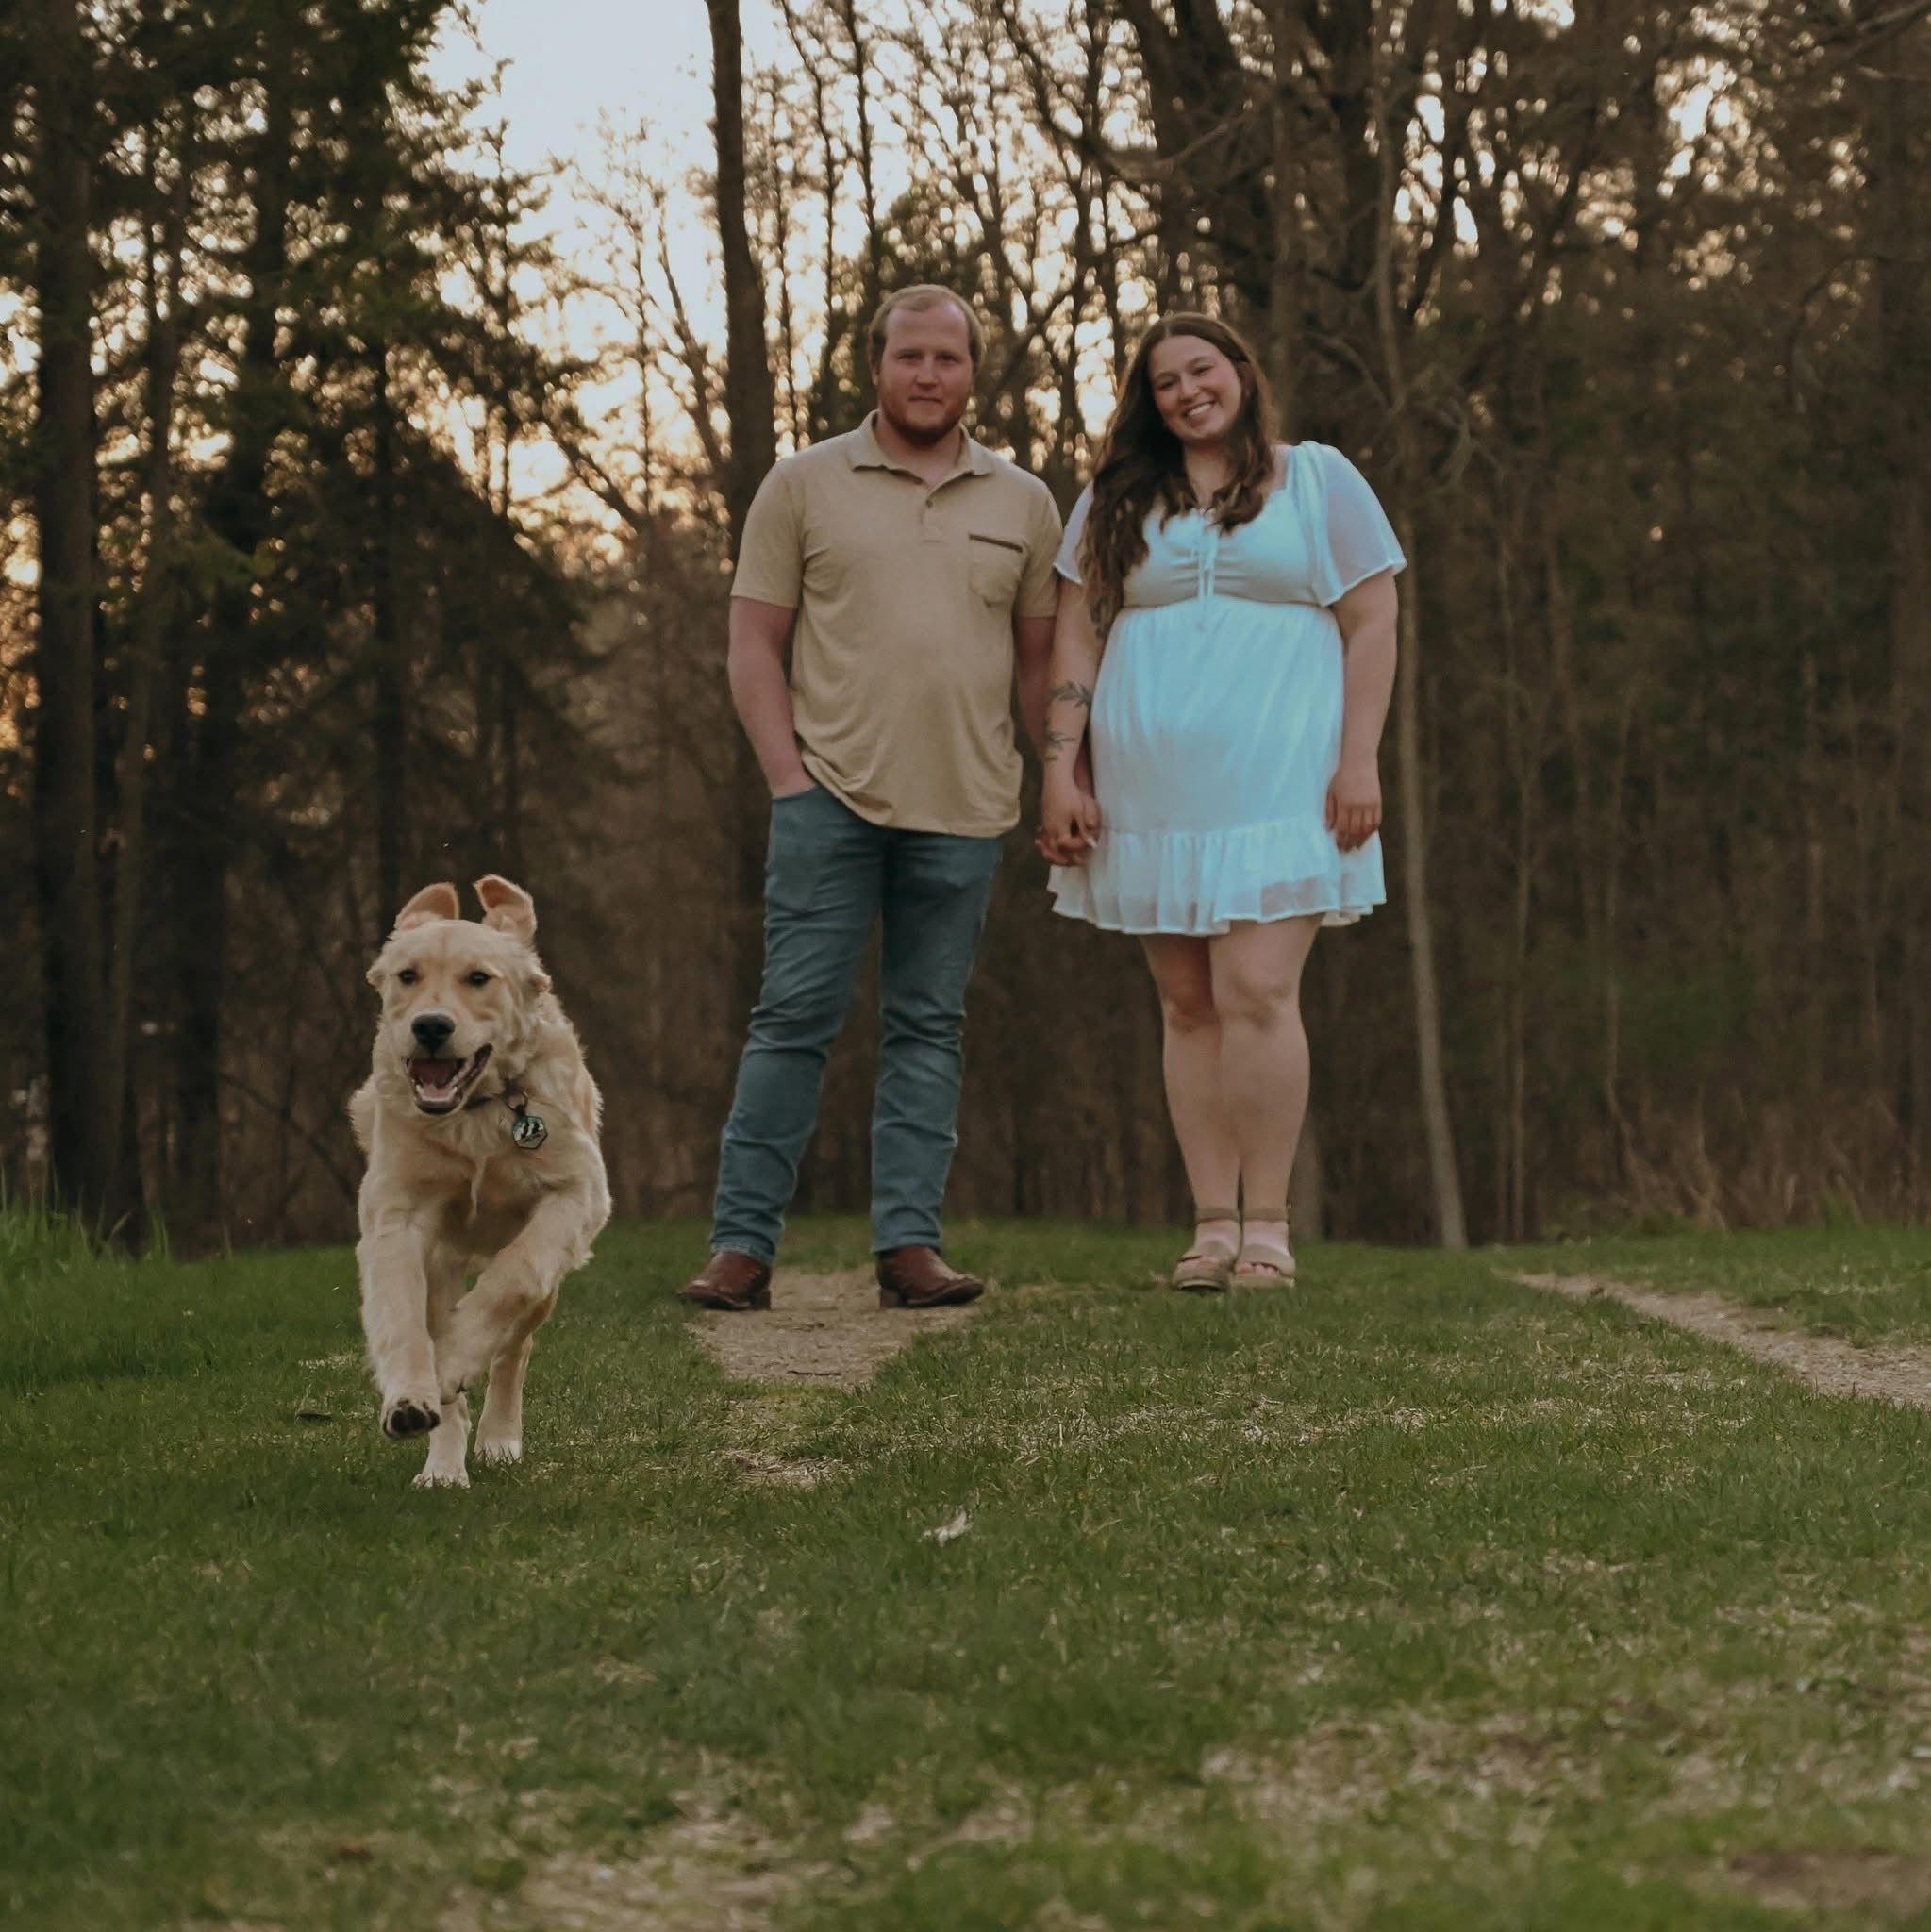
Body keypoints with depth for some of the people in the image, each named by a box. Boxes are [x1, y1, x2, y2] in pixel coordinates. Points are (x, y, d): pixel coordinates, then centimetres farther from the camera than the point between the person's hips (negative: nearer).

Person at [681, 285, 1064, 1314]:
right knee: (794, 1014, -5)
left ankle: (909, 1243, 6)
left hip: (962, 807, 2)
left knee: (928, 1028, 4)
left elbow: (1041, 658, 15)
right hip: (831, 795, -2)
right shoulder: (803, 485, 5)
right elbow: (754, 643, 3)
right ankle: (742, 1243, -3)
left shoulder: (1023, 503, 12)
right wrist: (787, 775, -6)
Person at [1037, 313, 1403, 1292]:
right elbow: (1076, 636, 12)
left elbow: (1372, 623, 5)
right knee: (1187, 1007, 2)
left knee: (1257, 993, -14)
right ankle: (1213, 1225, 5)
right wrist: (1060, 769, 3)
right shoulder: (1118, 499, 15)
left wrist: (1360, 760, -5)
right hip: (1150, 792, 3)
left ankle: (1268, 1226, -8)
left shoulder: (1317, 479, 9)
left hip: (1275, 780, -3)